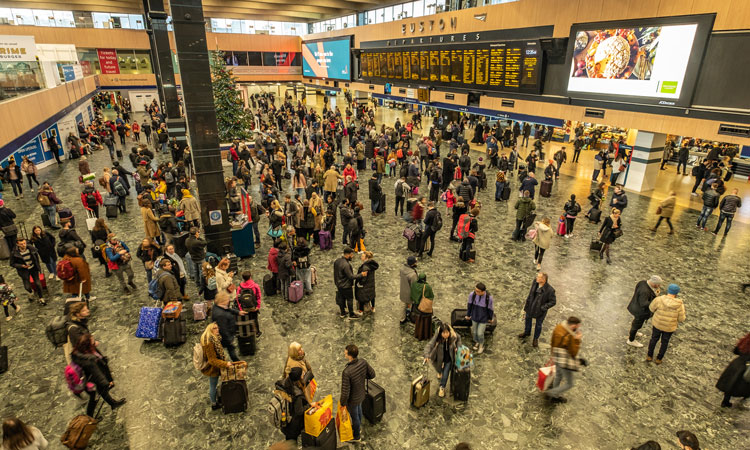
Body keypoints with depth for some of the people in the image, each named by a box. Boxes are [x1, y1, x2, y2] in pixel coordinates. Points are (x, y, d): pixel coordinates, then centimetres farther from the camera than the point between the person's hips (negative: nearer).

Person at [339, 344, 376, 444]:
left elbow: (345, 391, -30)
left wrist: (342, 403, -12)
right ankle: (357, 427, 60)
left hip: (352, 399, -6)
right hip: (361, 394, 6)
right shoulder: (363, 362, -23)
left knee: (354, 417, 20)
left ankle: (356, 437, 46)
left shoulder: (347, 372, -41)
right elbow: (372, 374, -6)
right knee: (359, 410, 32)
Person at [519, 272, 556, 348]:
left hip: (540, 310, -5)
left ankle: (536, 339, 46)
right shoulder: (535, 282, -17)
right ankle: (527, 333, 57)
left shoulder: (549, 290, -32)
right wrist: (527, 303, 6)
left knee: (538, 325, 19)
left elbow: (553, 302, -19)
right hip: (530, 307, 5)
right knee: (527, 319, 27)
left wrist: (543, 308, -25)